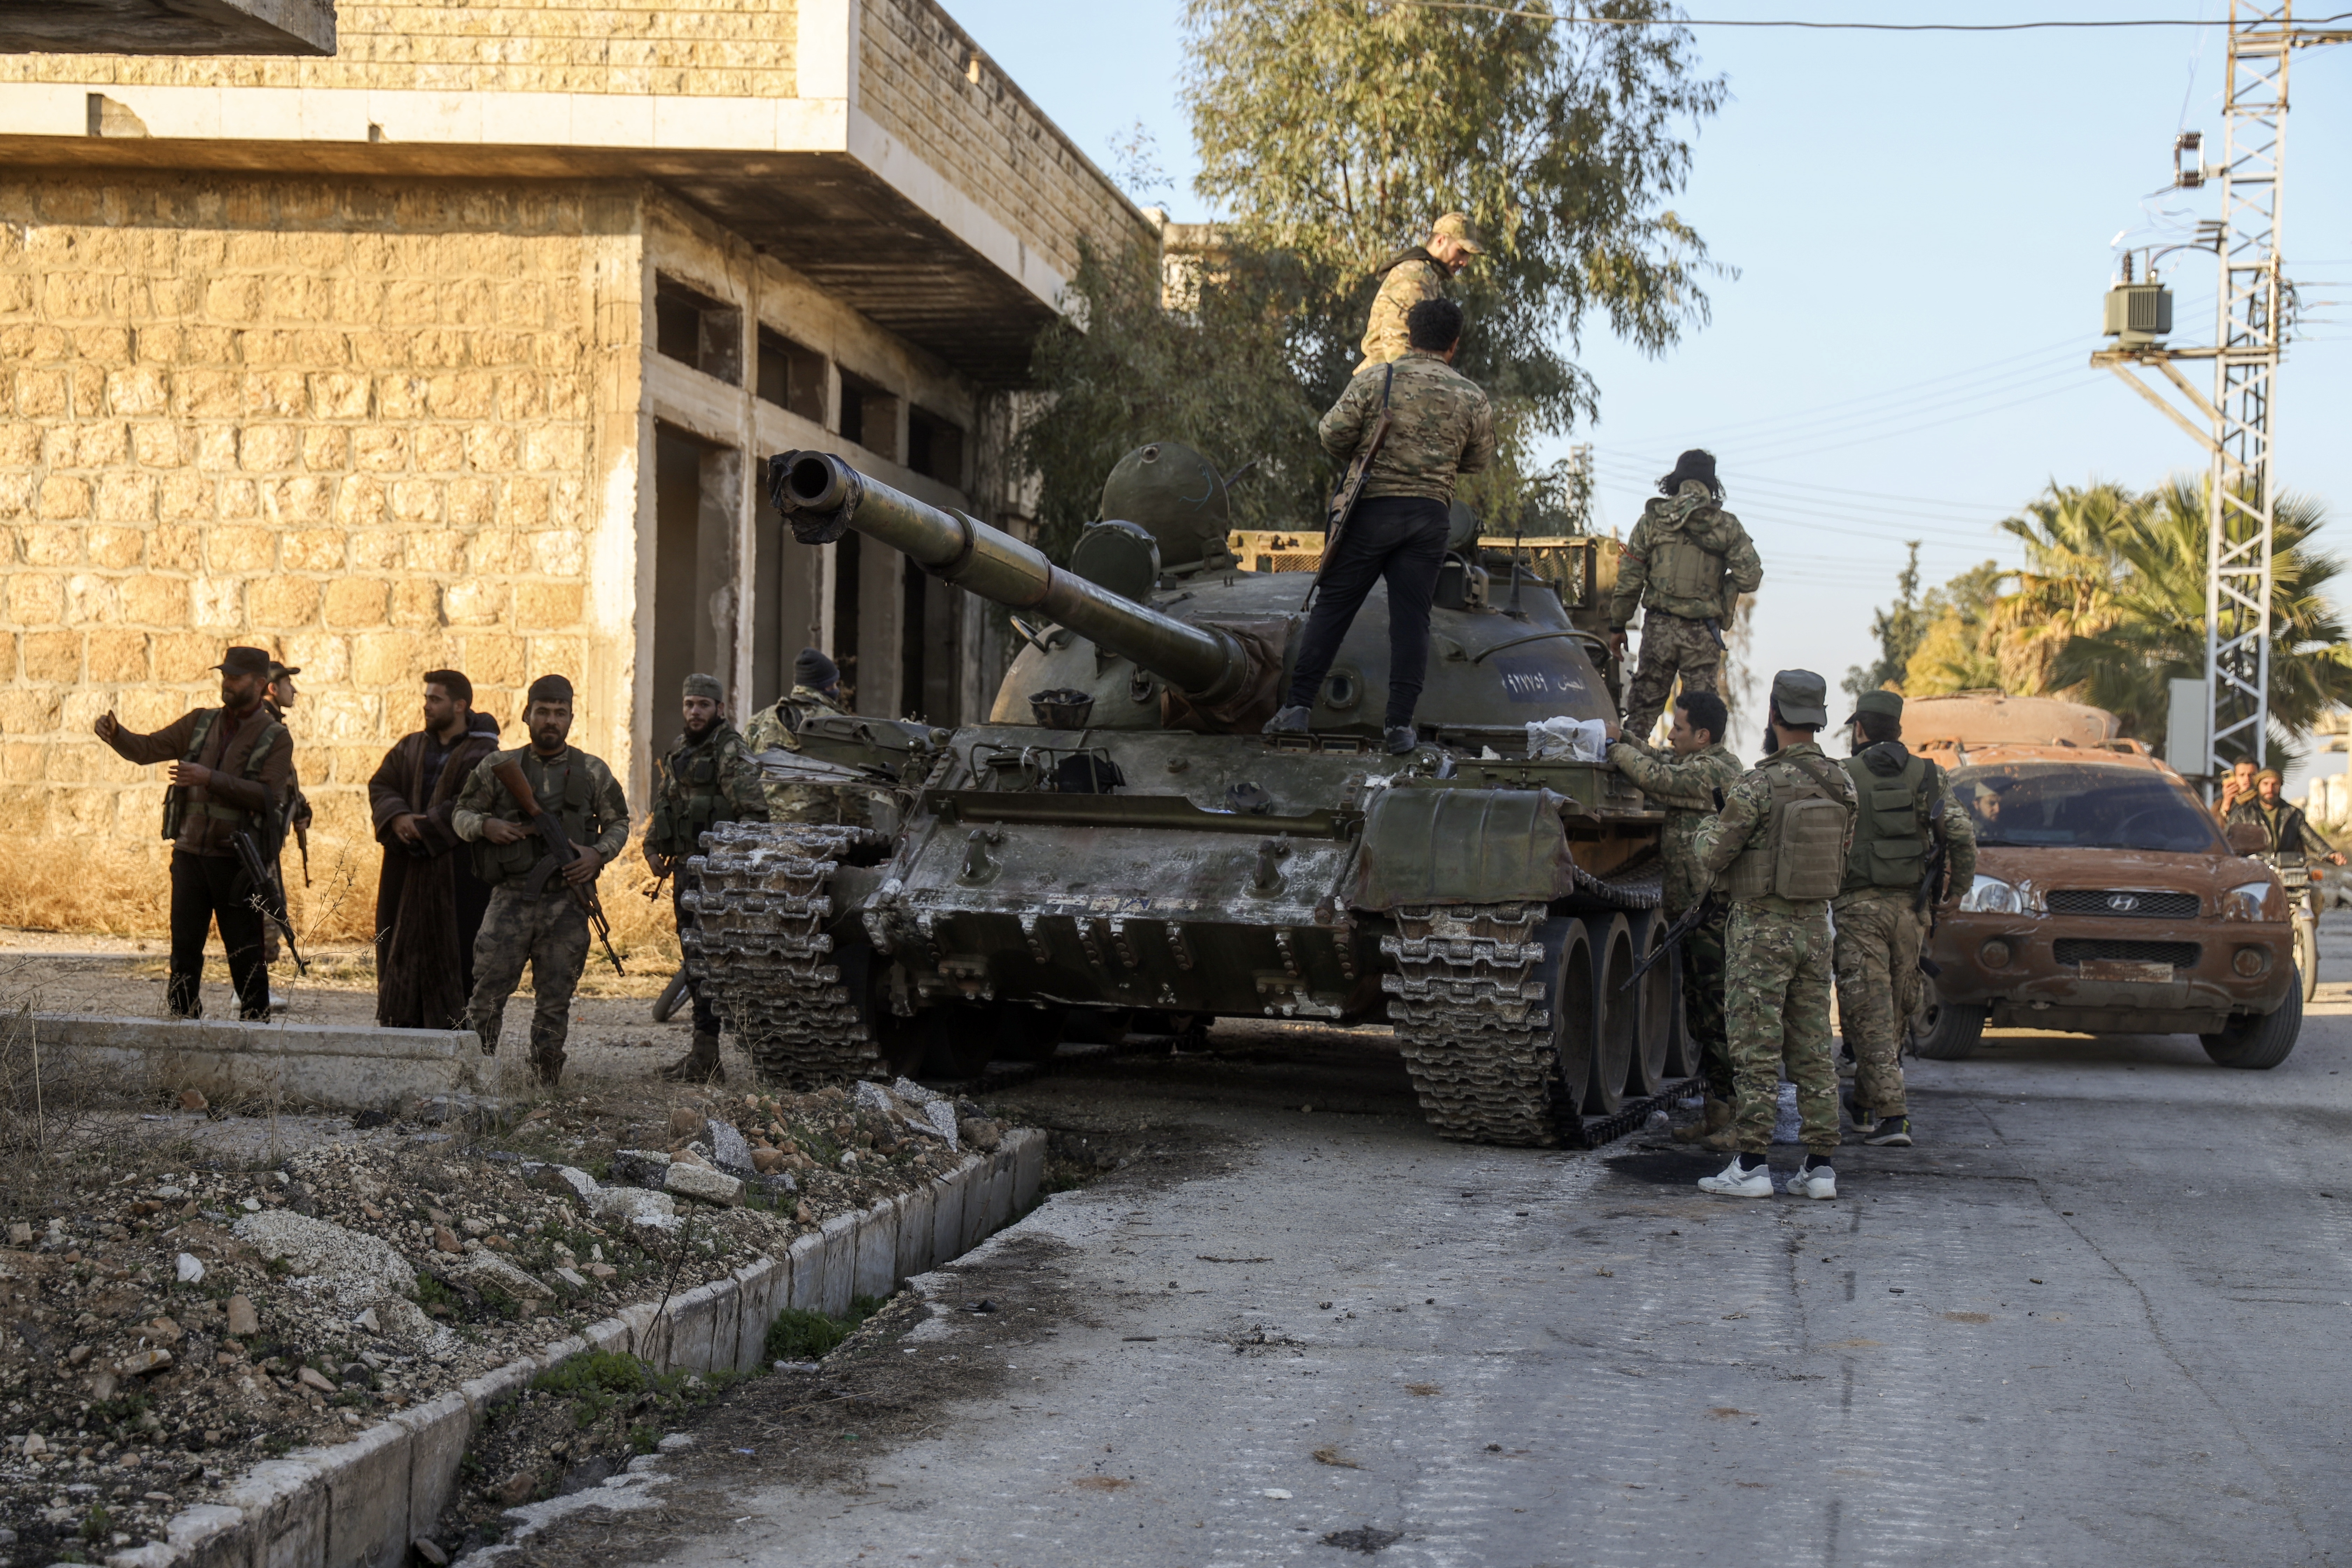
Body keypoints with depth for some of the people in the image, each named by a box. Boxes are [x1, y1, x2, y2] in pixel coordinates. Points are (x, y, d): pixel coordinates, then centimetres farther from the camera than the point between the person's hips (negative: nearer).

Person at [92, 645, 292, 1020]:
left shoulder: (276, 739, -2)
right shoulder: (200, 723, 11)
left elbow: (266, 796, -14)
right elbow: (147, 749, 7)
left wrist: (210, 779, -22)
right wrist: (115, 734, -13)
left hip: (237, 861, -4)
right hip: (190, 853, 4)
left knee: (245, 955, 0)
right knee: (184, 950, 4)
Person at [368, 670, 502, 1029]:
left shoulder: (483, 754, -5)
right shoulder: (410, 748, 16)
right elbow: (381, 784, 10)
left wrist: (424, 829, -17)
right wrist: (397, 818, -10)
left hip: (457, 871, -6)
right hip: (407, 871, 6)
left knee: (453, 953, -7)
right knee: (402, 946, 6)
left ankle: (454, 1025, -4)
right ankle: (401, 1023, 12)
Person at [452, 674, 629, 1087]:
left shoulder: (593, 772, 8)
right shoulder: (498, 767, 7)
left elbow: (618, 823, 15)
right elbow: (461, 814, 11)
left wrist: (598, 854, -4)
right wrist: (486, 826, -11)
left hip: (567, 902, 1)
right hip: (511, 898, -1)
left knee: (555, 1002, 5)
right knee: (487, 994, -6)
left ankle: (546, 1084, 14)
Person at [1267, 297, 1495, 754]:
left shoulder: (1379, 378, -3)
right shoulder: (1472, 397, 4)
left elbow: (1333, 432, -7)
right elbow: (1479, 459, 14)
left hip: (1372, 509, -1)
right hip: (1431, 514, 1)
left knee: (1332, 607, 4)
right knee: (1411, 619, 3)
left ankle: (1298, 706, 0)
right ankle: (1401, 724, -1)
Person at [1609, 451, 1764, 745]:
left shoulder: (1653, 519, 0)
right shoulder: (1727, 526, -1)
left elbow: (1629, 579, 0)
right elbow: (1750, 577, -6)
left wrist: (1618, 624, 8)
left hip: (1659, 628, 1)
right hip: (1702, 633, -1)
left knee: (1643, 707, 10)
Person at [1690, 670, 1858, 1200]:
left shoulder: (1757, 786, -17)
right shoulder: (1841, 785, 3)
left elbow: (1712, 858, -12)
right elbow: (1840, 856, 12)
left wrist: (1707, 826, 10)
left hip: (1761, 930, -6)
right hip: (1815, 926, 6)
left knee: (1756, 1050, -2)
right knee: (1813, 1048, 9)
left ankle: (1750, 1166, -1)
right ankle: (1819, 1166, 9)